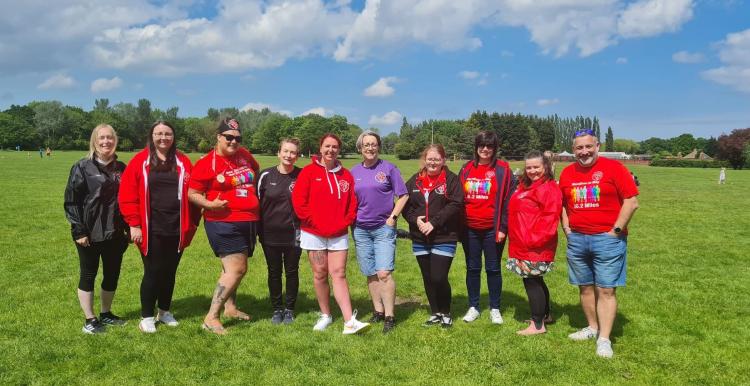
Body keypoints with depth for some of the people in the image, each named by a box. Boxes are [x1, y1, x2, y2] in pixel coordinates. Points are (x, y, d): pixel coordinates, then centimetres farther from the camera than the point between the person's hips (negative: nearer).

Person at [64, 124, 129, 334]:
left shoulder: (121, 168, 8)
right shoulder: (82, 167, -5)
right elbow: (71, 201, -8)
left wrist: (128, 227, 10)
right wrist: (78, 231, -13)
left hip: (115, 233, 4)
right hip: (89, 233, -4)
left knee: (112, 274, 11)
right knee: (88, 275, 6)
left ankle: (106, 314, 28)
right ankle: (89, 319, 17)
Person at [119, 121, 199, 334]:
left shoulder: (183, 162, 6)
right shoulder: (140, 161, -1)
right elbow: (128, 195, -5)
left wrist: (192, 223, 3)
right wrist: (134, 224, -9)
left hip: (176, 230, 3)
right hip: (151, 231, -3)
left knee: (169, 272, 13)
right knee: (152, 272, 2)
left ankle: (164, 311, 31)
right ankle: (147, 317, 18)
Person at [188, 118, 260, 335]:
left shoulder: (244, 156, 8)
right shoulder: (207, 163, -9)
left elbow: (256, 171, 29)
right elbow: (192, 193, -8)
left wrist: (254, 194, 17)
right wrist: (209, 204, -25)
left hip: (248, 222, 7)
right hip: (223, 223, -7)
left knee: (238, 268, 18)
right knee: (236, 269, -14)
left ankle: (230, 307, 35)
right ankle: (211, 318, -7)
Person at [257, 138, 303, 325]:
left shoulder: (302, 176, -4)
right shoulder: (266, 175, -2)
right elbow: (257, 202, 5)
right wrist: (258, 230, 5)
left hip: (293, 234, -1)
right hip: (270, 234, 1)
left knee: (292, 272, 9)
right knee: (274, 273, 11)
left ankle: (289, 309, 23)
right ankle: (277, 309, 25)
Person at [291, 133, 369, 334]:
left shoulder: (346, 175, 6)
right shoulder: (308, 171, -2)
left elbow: (352, 203, 9)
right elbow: (299, 201, -7)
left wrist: (344, 222, -4)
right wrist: (315, 223, -9)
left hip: (339, 234, 2)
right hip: (314, 233, -1)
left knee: (339, 274, -3)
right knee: (320, 274, 7)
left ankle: (350, 321, -7)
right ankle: (325, 315, 21)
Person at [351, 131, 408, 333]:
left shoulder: (388, 168, -2)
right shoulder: (354, 172, 8)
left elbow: (403, 196, -1)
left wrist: (392, 217, -8)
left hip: (384, 228, -4)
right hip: (360, 229, 4)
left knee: (384, 273, -12)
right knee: (370, 274, 9)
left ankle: (389, 316, -4)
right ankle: (378, 311, 21)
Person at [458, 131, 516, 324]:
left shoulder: (502, 169, -3)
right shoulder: (466, 169, 7)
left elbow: (508, 200, -6)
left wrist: (503, 227, -10)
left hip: (492, 229, -3)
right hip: (469, 229, 3)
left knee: (493, 269, 7)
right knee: (472, 268, 11)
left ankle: (495, 309, 20)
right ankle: (473, 307, 23)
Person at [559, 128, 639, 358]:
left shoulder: (613, 167, -7)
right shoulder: (567, 173, 7)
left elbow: (632, 202, -9)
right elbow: (562, 204, 18)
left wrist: (616, 230, -11)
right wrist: (566, 228, 7)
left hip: (607, 239, -5)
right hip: (576, 239, 5)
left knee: (606, 289, -2)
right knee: (585, 287, 13)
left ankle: (604, 339, 3)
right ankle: (592, 328, 27)